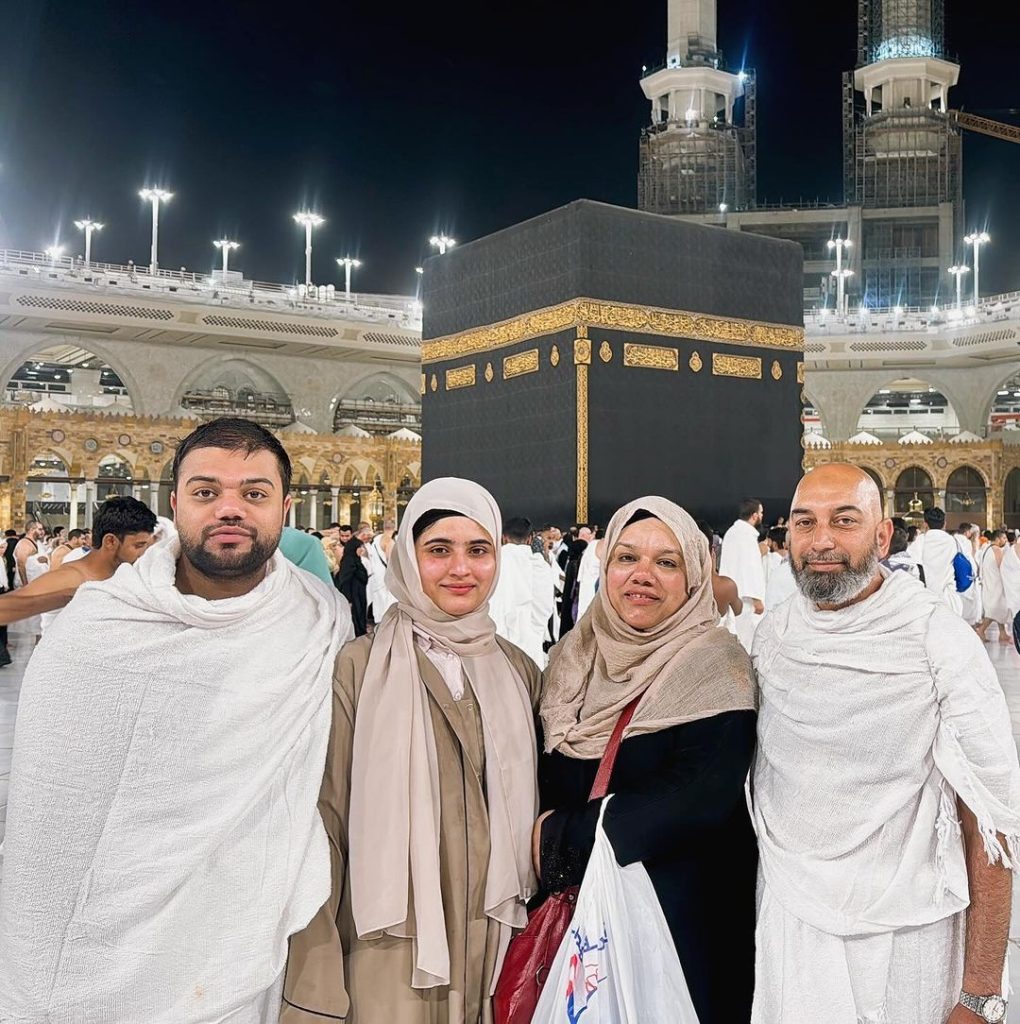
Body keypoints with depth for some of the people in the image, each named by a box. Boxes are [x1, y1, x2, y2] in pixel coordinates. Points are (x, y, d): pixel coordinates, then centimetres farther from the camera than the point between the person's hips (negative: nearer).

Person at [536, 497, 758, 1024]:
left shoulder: (715, 665, -14)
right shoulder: (573, 656, 3)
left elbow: (699, 798, -24)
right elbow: (544, 776, 8)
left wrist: (563, 839, -21)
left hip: (682, 915, -5)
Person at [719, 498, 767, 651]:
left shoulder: (732, 532, 16)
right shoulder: (747, 534, -14)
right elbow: (750, 568, -19)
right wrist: (757, 598, -18)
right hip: (745, 598, -10)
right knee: (748, 644, -7)